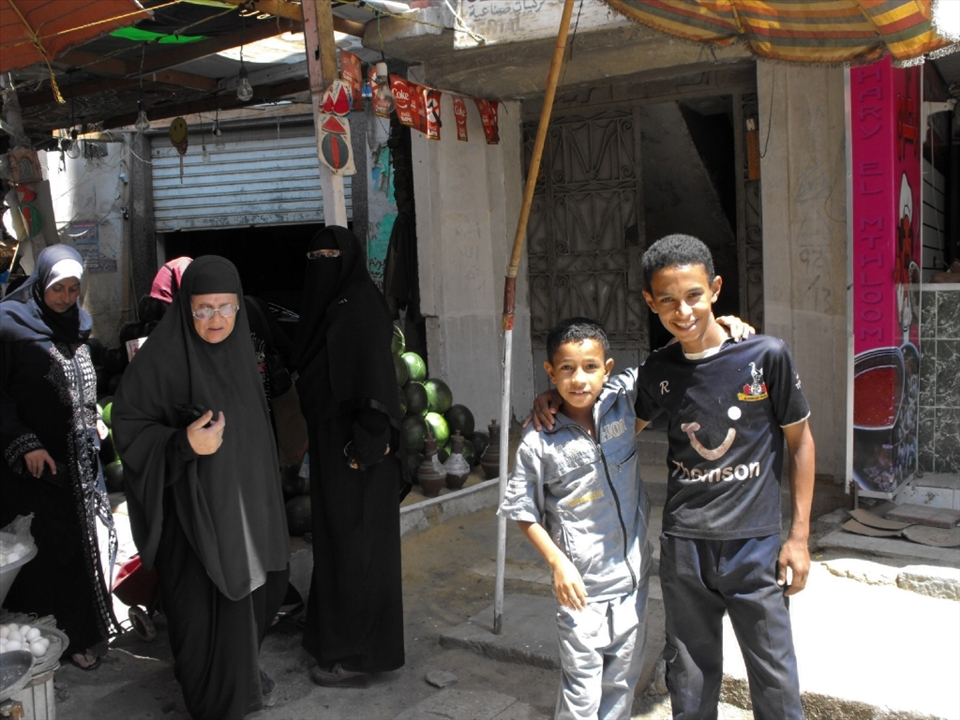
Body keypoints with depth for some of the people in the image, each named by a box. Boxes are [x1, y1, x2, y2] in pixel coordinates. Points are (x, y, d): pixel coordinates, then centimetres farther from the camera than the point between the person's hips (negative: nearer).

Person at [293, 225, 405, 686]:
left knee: (353, 542, -1)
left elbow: (374, 376, -22)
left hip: (355, 449, -9)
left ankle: (355, 655, 10)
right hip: (331, 444, 9)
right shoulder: (329, 306, 13)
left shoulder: (360, 306, -14)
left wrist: (366, 441, -24)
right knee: (336, 538, 17)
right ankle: (337, 632, 32)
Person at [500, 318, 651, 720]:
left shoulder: (623, 399, -7)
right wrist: (558, 563, -13)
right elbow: (523, 512, -6)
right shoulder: (539, 441, -15)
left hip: (633, 571, 4)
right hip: (581, 581, -4)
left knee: (623, 680, 19)